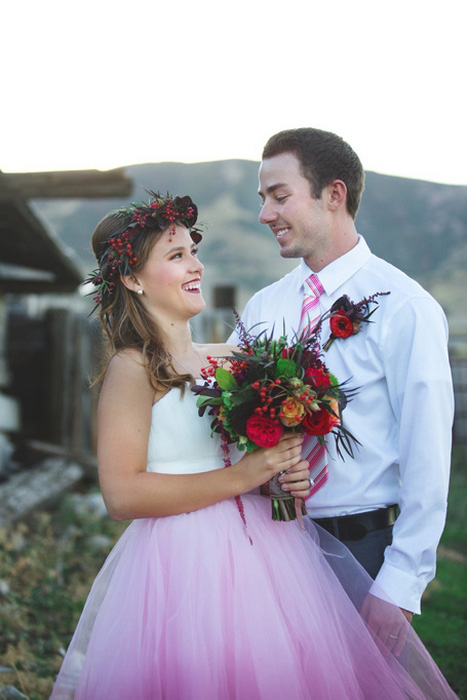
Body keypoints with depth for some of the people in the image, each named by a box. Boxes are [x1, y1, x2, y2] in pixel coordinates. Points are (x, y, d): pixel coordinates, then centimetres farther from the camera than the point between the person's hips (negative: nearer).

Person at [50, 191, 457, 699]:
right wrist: (239, 478, -15)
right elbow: (121, 495, -16)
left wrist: (289, 477, 1)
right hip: (182, 562, -6)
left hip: (265, 555, 6)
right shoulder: (132, 368, -8)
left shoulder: (230, 359, 11)